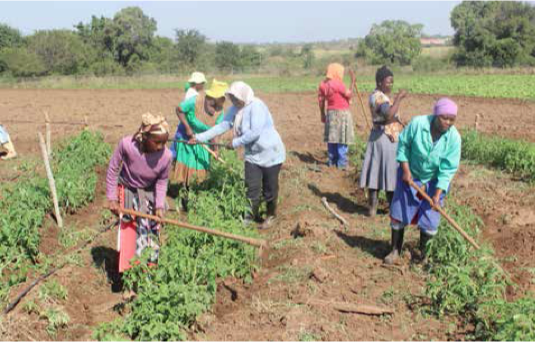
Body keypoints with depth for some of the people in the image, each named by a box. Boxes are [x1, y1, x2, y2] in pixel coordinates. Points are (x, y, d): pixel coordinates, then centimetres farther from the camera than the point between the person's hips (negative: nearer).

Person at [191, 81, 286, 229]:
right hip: (252, 154, 6)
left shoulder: (256, 106, -24)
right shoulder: (235, 109, 0)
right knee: (252, 187, 2)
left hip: (270, 153, -6)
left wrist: (235, 143, -22)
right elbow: (222, 126, 1)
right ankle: (251, 214, 17)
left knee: (269, 187, 8)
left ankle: (271, 216, 27)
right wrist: (200, 137, -4)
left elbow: (255, 132, -30)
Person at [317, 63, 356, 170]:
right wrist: (352, 82, 2)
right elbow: (349, 95, -8)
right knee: (342, 140, -1)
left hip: (330, 113, 7)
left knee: (332, 139, 13)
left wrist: (322, 114, 19)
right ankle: (342, 164, 2)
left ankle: (331, 162, 20)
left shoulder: (323, 84, 4)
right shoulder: (338, 84, -18)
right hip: (342, 114, -7)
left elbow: (321, 100, 10)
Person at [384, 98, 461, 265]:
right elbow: (403, 144, -8)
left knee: (430, 220, 3)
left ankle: (422, 251, 27)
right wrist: (406, 170, -13)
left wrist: (437, 194, -25)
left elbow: (448, 169, -19)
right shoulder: (417, 123, -24)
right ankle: (395, 250, 20)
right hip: (410, 175, 0)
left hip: (434, 181, 0)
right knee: (399, 213, 5)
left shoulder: (454, 138, -22)